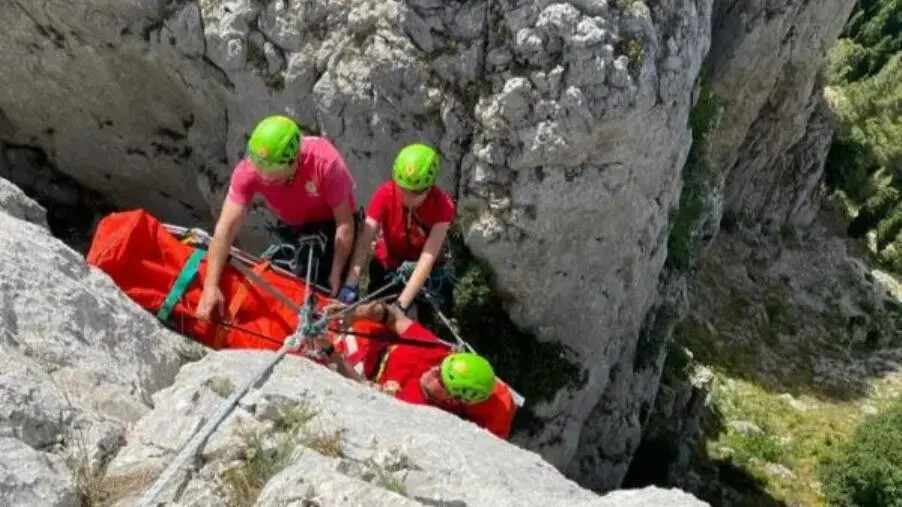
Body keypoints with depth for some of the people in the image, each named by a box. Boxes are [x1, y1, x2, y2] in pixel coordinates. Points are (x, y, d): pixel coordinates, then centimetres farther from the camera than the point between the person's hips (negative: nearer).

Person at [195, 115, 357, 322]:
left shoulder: (325, 162, -39)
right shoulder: (249, 169, -32)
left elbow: (345, 224, -29)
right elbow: (226, 227, -34)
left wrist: (335, 275, -24)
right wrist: (211, 286, -41)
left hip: (331, 224, -3)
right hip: (292, 227, 3)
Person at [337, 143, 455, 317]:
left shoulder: (442, 205, -30)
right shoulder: (385, 194, -26)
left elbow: (428, 258, -34)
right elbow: (364, 241, -31)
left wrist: (401, 305, -42)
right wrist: (349, 285, -44)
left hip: (419, 267, -1)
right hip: (388, 263, 1)